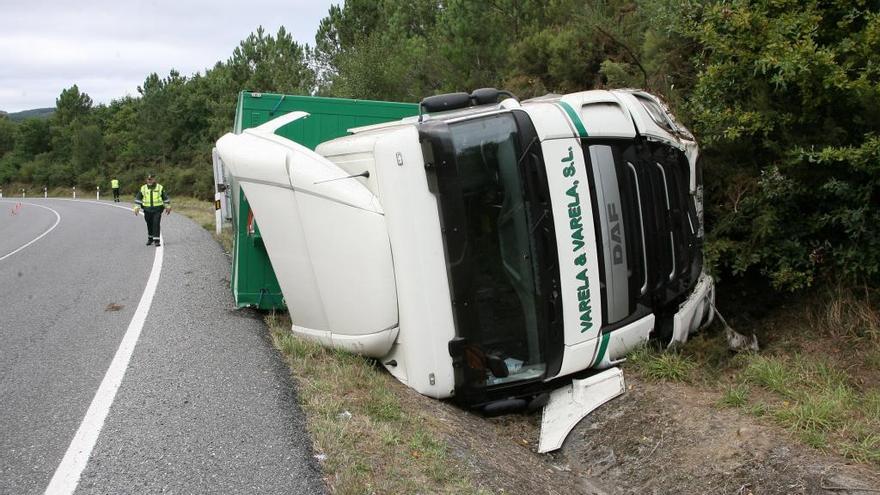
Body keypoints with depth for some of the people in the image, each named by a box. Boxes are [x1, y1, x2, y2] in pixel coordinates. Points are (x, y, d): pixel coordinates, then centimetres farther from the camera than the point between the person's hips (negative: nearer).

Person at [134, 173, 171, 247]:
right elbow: (138, 198, 7)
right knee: (149, 225, 12)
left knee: (156, 224, -12)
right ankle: (150, 238, 31)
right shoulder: (143, 188, 3)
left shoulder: (160, 188, -1)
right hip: (147, 210, 2)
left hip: (157, 209, -2)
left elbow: (166, 197, 7)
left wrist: (168, 207, 8)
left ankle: (156, 240, -12)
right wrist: (137, 207, -3)